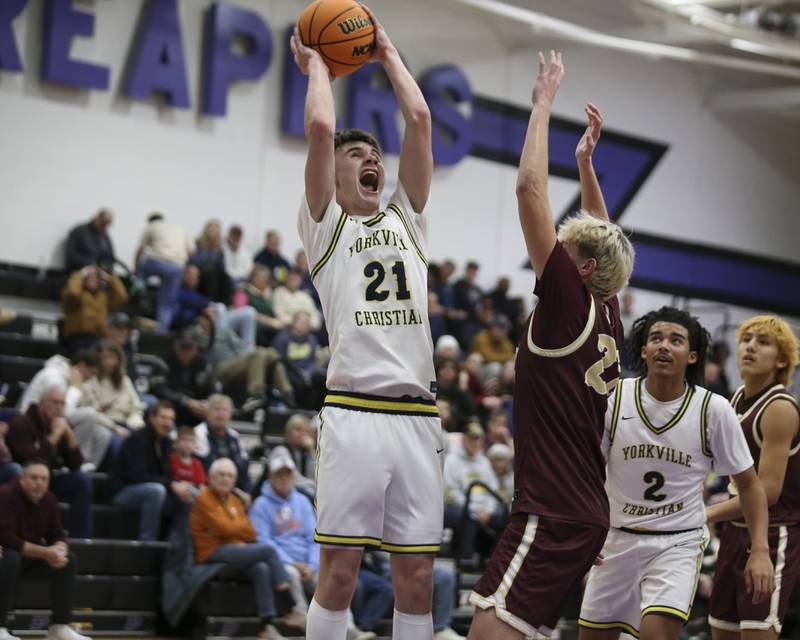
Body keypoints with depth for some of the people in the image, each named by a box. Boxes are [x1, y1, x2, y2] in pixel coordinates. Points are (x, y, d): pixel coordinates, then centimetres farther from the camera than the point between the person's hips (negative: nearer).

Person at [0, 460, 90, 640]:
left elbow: (57, 536, 2)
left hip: (32, 557, 7)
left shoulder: (49, 500, -2)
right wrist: (45, 553, -33)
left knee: (69, 559, -11)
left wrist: (59, 550, -24)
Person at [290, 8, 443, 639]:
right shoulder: (325, 226, 10)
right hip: (354, 412, -4)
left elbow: (420, 119, 15)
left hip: (417, 414, 4)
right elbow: (320, 127, -2)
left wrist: (389, 54, 24)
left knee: (416, 575, 2)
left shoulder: (406, 219, 22)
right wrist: (316, 64, 14)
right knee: (340, 569, -6)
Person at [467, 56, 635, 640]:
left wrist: (543, 105, -4)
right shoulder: (607, 314, 11)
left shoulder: (569, 303, -10)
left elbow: (530, 189, -12)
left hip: (555, 514, -10)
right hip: (585, 510, 10)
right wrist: (586, 163, 32)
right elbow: (600, 236, 32)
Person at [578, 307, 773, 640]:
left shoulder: (714, 410, -9)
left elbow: (748, 483, 0)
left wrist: (760, 551, -10)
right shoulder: (614, 399, -7)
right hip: (617, 538, 3)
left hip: (678, 542, -3)